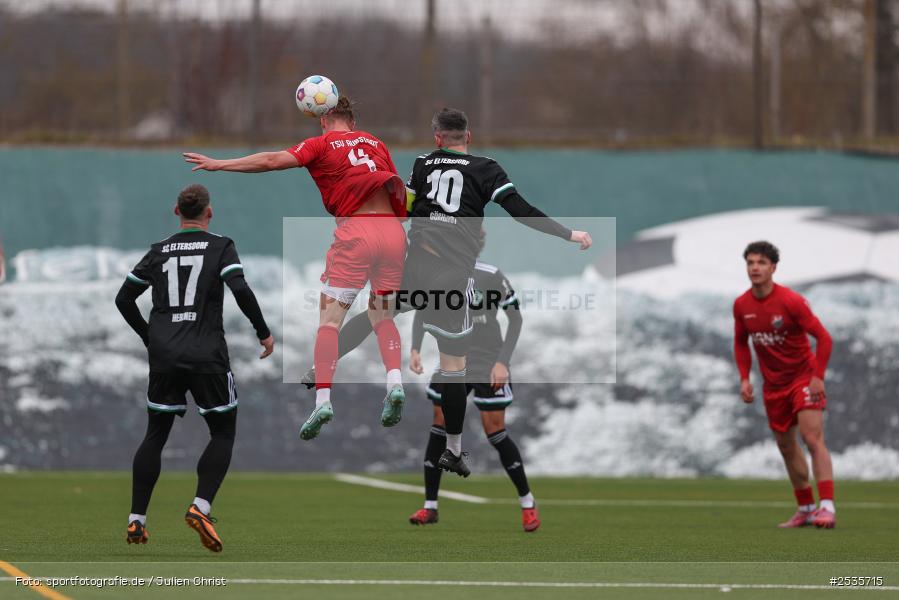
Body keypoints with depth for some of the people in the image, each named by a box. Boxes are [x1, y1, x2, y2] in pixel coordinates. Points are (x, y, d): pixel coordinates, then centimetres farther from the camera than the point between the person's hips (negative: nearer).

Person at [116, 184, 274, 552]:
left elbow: (124, 299, 13)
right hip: (207, 356, -3)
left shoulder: (159, 252, 10)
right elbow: (241, 290, -15)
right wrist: (264, 332, -3)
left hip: (164, 356, 3)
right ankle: (200, 507, -12)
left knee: (155, 435, 14)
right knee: (223, 434, 9)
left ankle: (136, 521, 9)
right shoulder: (221, 248, -1)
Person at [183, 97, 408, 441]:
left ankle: (323, 399, -12)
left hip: (355, 230, -4)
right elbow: (398, 190, 24)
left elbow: (273, 161, -4)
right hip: (393, 231, 4)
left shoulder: (322, 144, 7)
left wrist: (219, 165, 0)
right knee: (382, 317, 16)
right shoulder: (376, 143, 20)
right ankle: (395, 382, -7)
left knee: (329, 319, 0)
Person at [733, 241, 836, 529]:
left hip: (803, 377, -6)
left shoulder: (791, 301, -19)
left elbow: (823, 338, -16)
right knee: (786, 445, 10)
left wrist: (818, 376, -22)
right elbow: (740, 343, 14)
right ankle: (805, 509, 21)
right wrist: (744, 378, 3)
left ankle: (827, 507, -23)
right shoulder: (741, 305, -3)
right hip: (773, 384, 6)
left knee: (813, 438, -18)